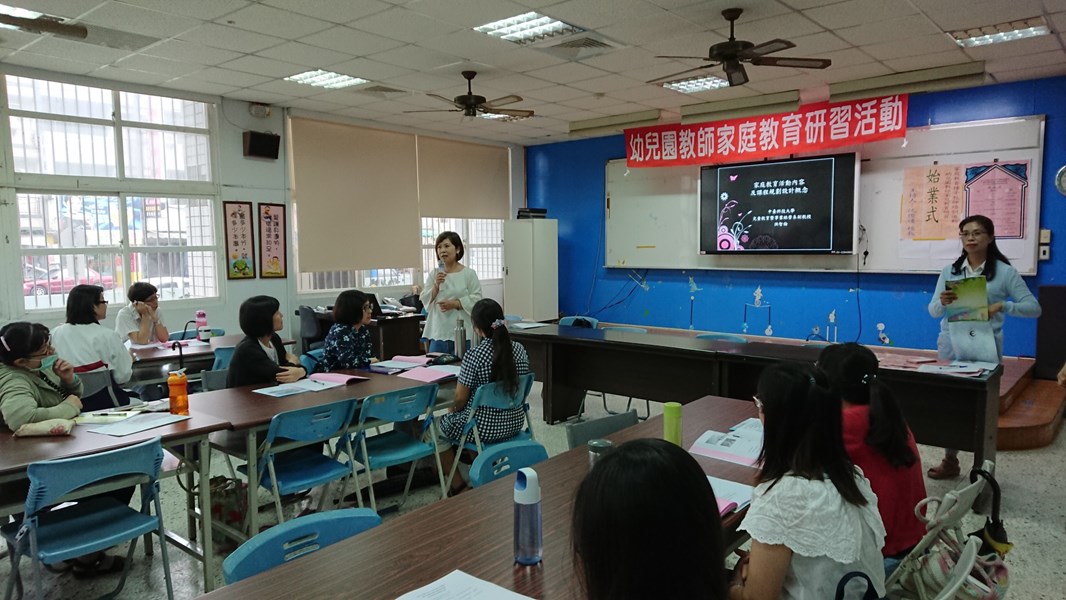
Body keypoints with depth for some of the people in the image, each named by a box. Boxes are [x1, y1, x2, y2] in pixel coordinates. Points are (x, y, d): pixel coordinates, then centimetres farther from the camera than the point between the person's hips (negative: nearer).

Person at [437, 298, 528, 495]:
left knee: (439, 425, 22)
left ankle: (458, 485, 23)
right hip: (514, 423, 7)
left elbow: (460, 399, -14)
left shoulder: (474, 355, -22)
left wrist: (451, 410, 9)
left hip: (483, 427, -6)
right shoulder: (519, 349, -4)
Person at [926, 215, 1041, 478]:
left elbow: (1034, 307, -4)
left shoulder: (1005, 272, -1)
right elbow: (933, 311, 3)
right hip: (951, 345, 3)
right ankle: (950, 461, 22)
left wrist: (1002, 306, -22)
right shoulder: (950, 271, 6)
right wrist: (942, 302, -21)